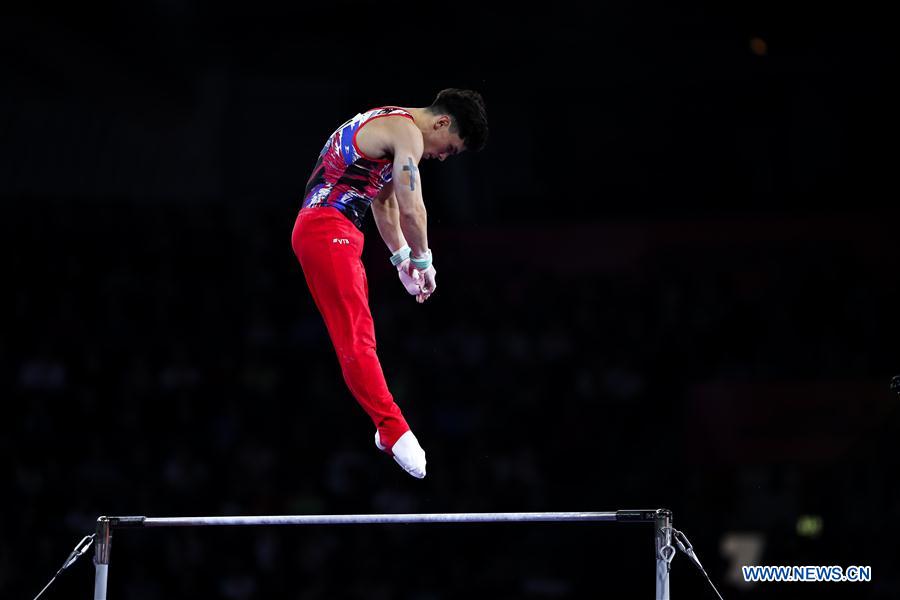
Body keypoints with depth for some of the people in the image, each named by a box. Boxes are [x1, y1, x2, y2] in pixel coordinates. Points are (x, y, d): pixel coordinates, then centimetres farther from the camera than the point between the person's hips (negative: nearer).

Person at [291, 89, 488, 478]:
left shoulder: (388, 124, 21)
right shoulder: (408, 132, -11)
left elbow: (384, 201, 30)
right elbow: (411, 208, -19)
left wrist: (401, 258, 28)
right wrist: (423, 262, -4)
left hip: (322, 229, 11)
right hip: (328, 231, -11)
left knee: (359, 340, 11)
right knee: (357, 339, -17)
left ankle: (387, 430, 12)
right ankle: (394, 430, -23)